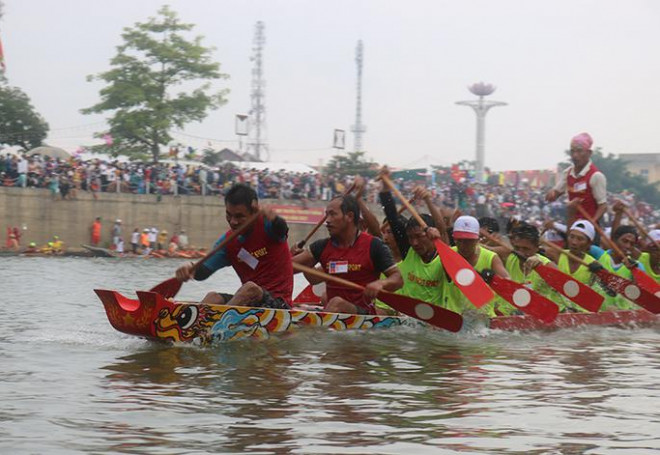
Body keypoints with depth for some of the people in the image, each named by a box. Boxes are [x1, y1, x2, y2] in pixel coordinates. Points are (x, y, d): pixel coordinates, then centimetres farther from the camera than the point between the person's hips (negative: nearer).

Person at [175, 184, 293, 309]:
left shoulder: (265, 226, -6)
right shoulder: (228, 241, 8)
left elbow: (281, 229, -31)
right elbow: (204, 271, -1)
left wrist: (273, 218, -56)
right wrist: (192, 269, -26)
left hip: (279, 304, -5)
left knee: (250, 288, -33)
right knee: (213, 298, -18)